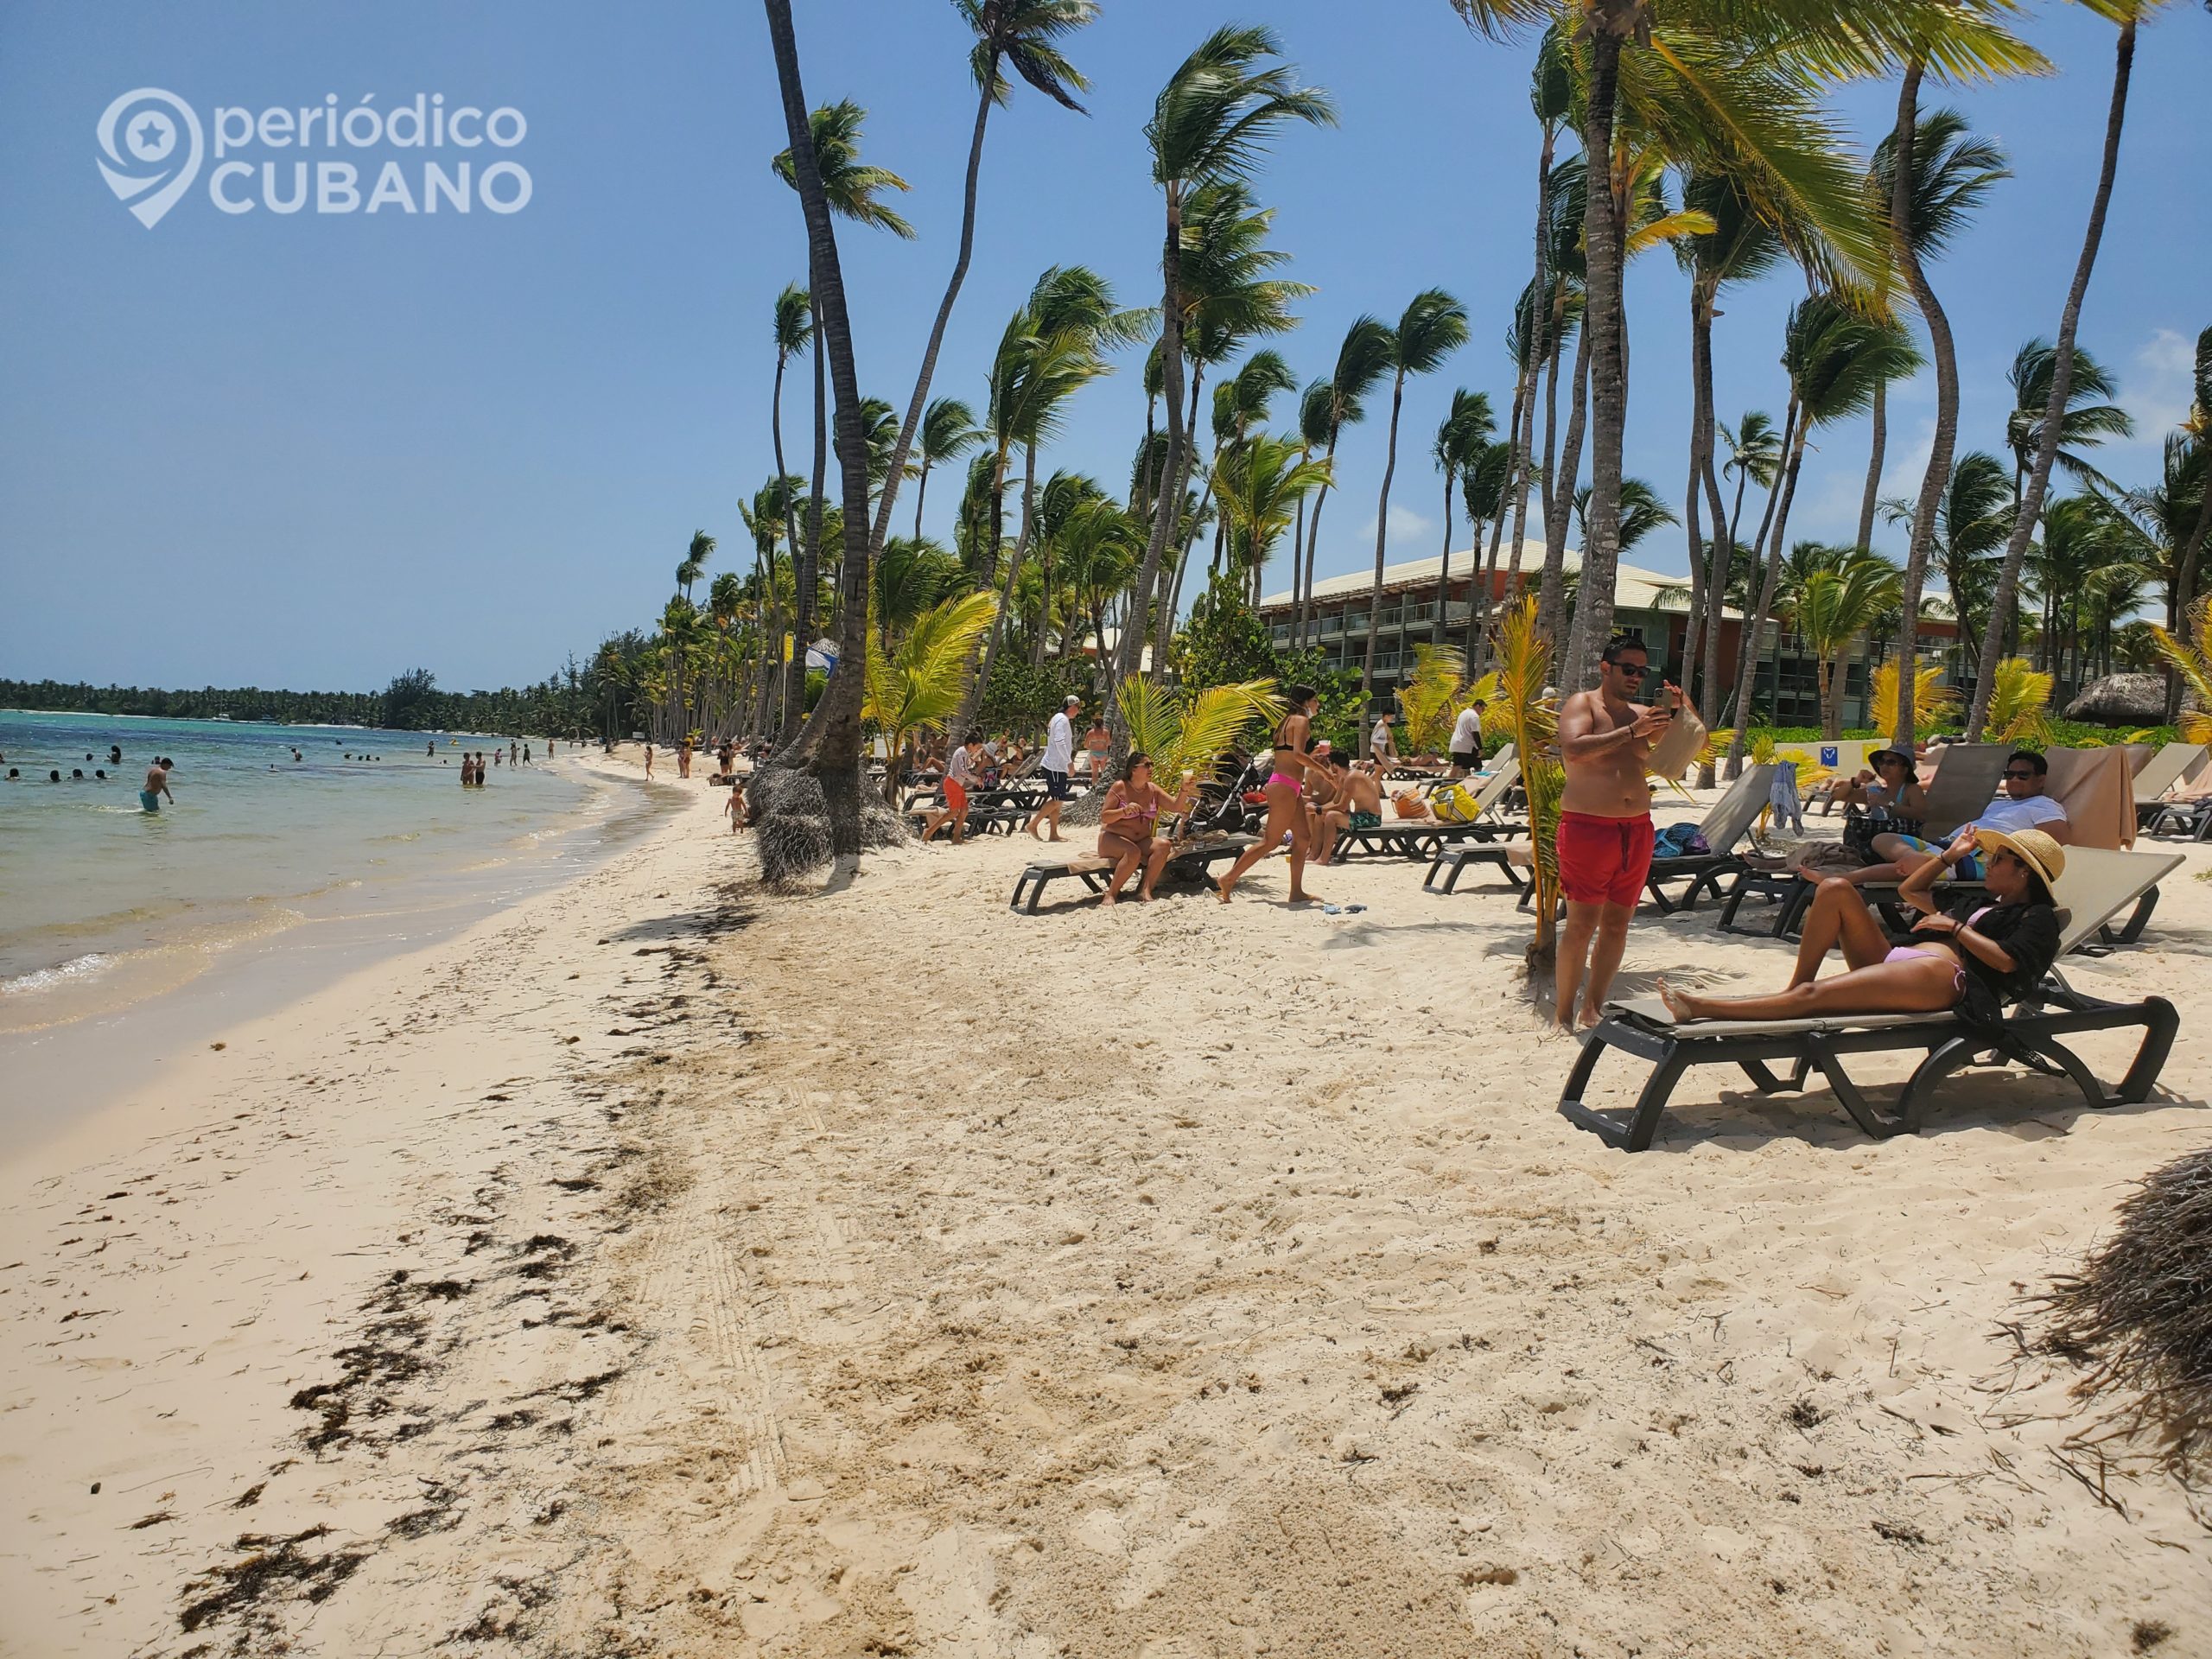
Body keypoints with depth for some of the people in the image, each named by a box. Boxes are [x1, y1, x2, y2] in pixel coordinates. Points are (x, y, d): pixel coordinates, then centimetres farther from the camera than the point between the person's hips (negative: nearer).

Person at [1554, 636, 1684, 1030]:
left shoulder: (1641, 714, 15)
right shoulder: (1583, 704, -2)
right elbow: (1573, 749, -21)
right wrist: (1630, 732, -22)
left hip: (1637, 829, 7)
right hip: (1588, 827, -6)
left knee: (1617, 923, 8)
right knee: (1582, 923, -8)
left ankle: (1593, 1010, 18)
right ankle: (1563, 1015, -1)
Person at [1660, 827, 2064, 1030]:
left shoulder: (2037, 917, 10)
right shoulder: (1981, 901, 34)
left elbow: (2007, 960, -11)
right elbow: (1909, 890, 43)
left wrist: (1955, 926, -4)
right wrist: (1950, 856, 34)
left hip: (1942, 975, -9)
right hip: (1894, 958, 9)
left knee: (1813, 995, -29)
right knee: (1836, 889, -9)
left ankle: (1701, 1007, -39)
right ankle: (1793, 989, -15)